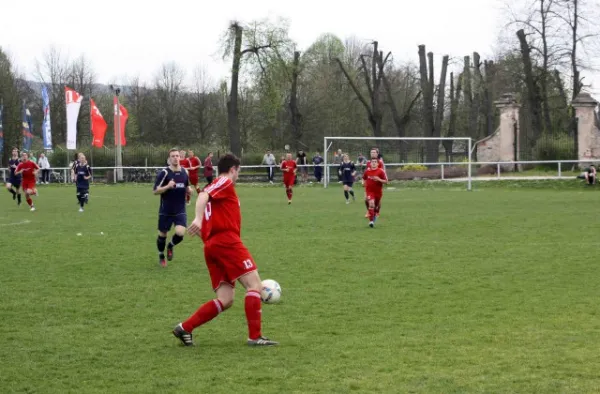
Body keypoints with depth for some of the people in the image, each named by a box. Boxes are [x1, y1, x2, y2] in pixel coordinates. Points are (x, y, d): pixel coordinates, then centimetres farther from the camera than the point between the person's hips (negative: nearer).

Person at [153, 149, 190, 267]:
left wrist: (188, 190, -2)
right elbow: (155, 191, -11)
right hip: (165, 211, -2)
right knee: (162, 234, 9)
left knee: (180, 233, -17)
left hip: (180, 211, 2)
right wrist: (167, 186, -27)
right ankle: (161, 256, 36)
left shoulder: (185, 172, 3)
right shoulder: (164, 173, -11)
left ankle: (170, 246, 17)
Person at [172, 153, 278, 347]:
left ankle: (184, 328, -1)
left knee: (225, 300, 4)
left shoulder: (217, 187, 29)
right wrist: (198, 219, -34)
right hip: (226, 240, -9)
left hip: (212, 246, 9)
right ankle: (255, 337, -12)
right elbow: (203, 195, -17)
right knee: (254, 284, -8)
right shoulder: (225, 182, 3)